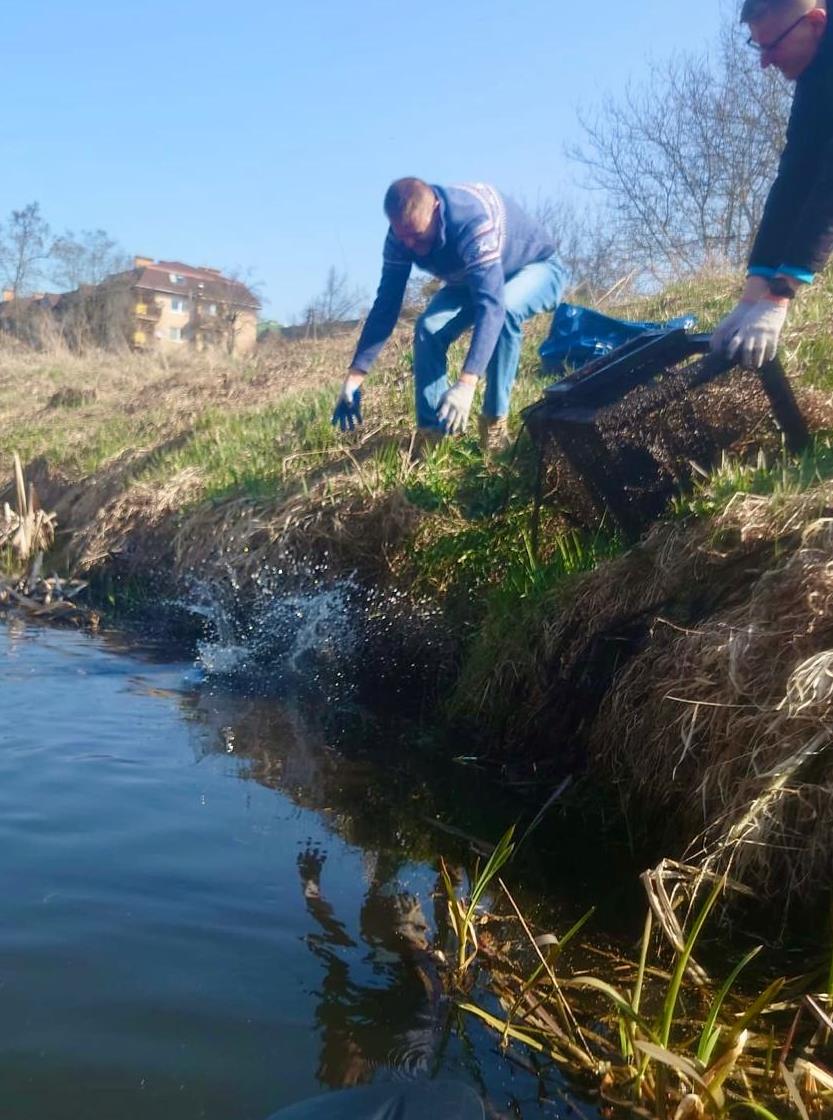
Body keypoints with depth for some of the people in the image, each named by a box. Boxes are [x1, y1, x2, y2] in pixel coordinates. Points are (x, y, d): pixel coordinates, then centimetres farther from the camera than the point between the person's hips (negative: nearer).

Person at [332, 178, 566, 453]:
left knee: (504, 310, -38)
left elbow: (491, 305, -50)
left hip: (536, 269, -5)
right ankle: (432, 435, -12)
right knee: (429, 329, -20)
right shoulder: (403, 234, -22)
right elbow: (386, 305, -19)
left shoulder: (474, 220, -41)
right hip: (472, 278, 6)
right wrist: (354, 377, -27)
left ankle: (494, 423, -25)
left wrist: (466, 383, -61)